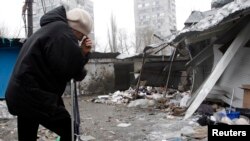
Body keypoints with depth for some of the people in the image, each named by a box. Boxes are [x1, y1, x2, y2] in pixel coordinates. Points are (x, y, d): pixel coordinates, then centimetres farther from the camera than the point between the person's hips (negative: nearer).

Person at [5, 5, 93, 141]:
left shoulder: (49, 28, 20)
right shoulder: (63, 32, -13)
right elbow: (69, 69, -18)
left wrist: (82, 53, 2)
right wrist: (81, 55, 3)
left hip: (20, 94, 11)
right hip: (34, 96, -11)